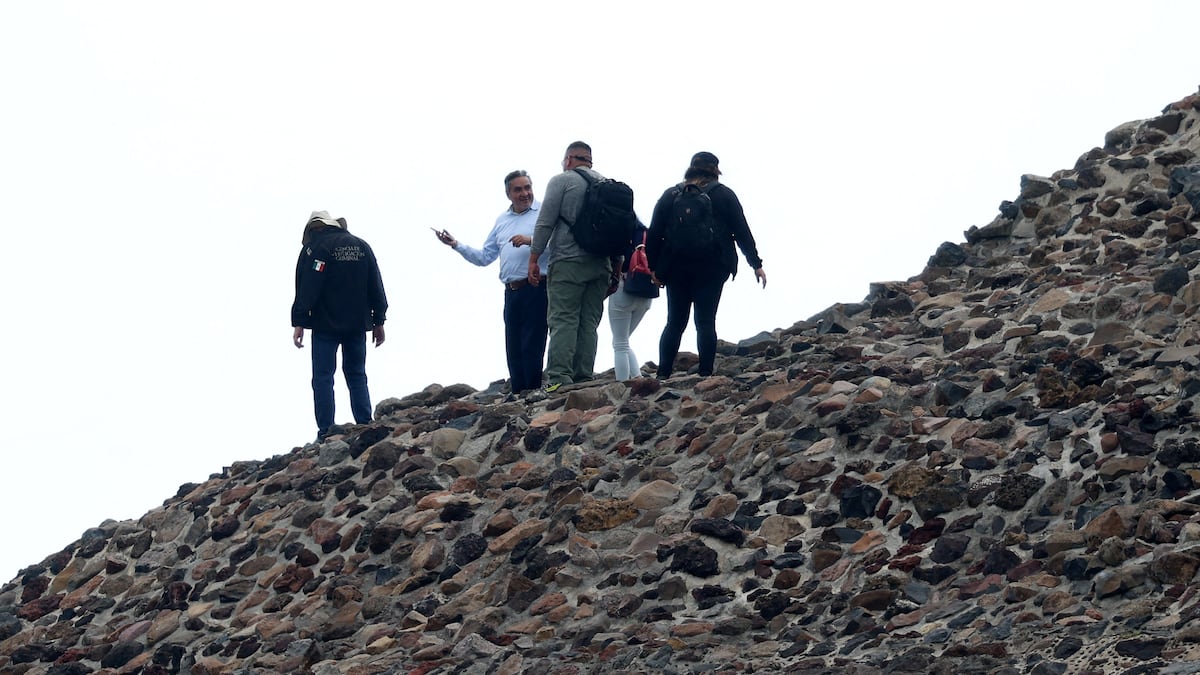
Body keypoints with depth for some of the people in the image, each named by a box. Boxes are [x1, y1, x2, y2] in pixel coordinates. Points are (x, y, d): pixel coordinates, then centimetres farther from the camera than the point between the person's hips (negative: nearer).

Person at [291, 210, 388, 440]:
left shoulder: (314, 248, -6)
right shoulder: (362, 246, 11)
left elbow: (306, 288, -12)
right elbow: (376, 286, 12)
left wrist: (299, 323, -11)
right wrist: (378, 321, 16)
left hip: (326, 326, -5)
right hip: (357, 325, 5)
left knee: (323, 378, -1)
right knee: (357, 375, 12)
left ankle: (325, 433, -7)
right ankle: (366, 428, 4)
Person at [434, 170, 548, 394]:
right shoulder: (502, 221, 22)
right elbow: (484, 257, 25)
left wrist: (531, 240, -24)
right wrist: (456, 245, 15)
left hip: (536, 289, -7)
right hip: (512, 291, 7)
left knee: (531, 347, -12)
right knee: (514, 350, 5)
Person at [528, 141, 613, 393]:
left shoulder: (562, 181, 0)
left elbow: (545, 223, -6)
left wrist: (533, 259, -3)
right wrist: (616, 268, 21)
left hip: (568, 261, -5)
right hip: (600, 265, 5)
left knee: (563, 321, -9)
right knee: (589, 323, 6)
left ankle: (559, 377, -20)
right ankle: (584, 377, -1)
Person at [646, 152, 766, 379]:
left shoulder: (670, 196, 10)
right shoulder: (723, 195, 4)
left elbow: (654, 234, 4)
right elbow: (742, 232, 4)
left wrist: (653, 267, 5)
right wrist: (756, 264, 7)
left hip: (676, 267, 2)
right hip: (711, 267, -2)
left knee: (675, 322, 7)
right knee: (705, 322, -1)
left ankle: (663, 374, -1)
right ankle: (705, 375, -9)